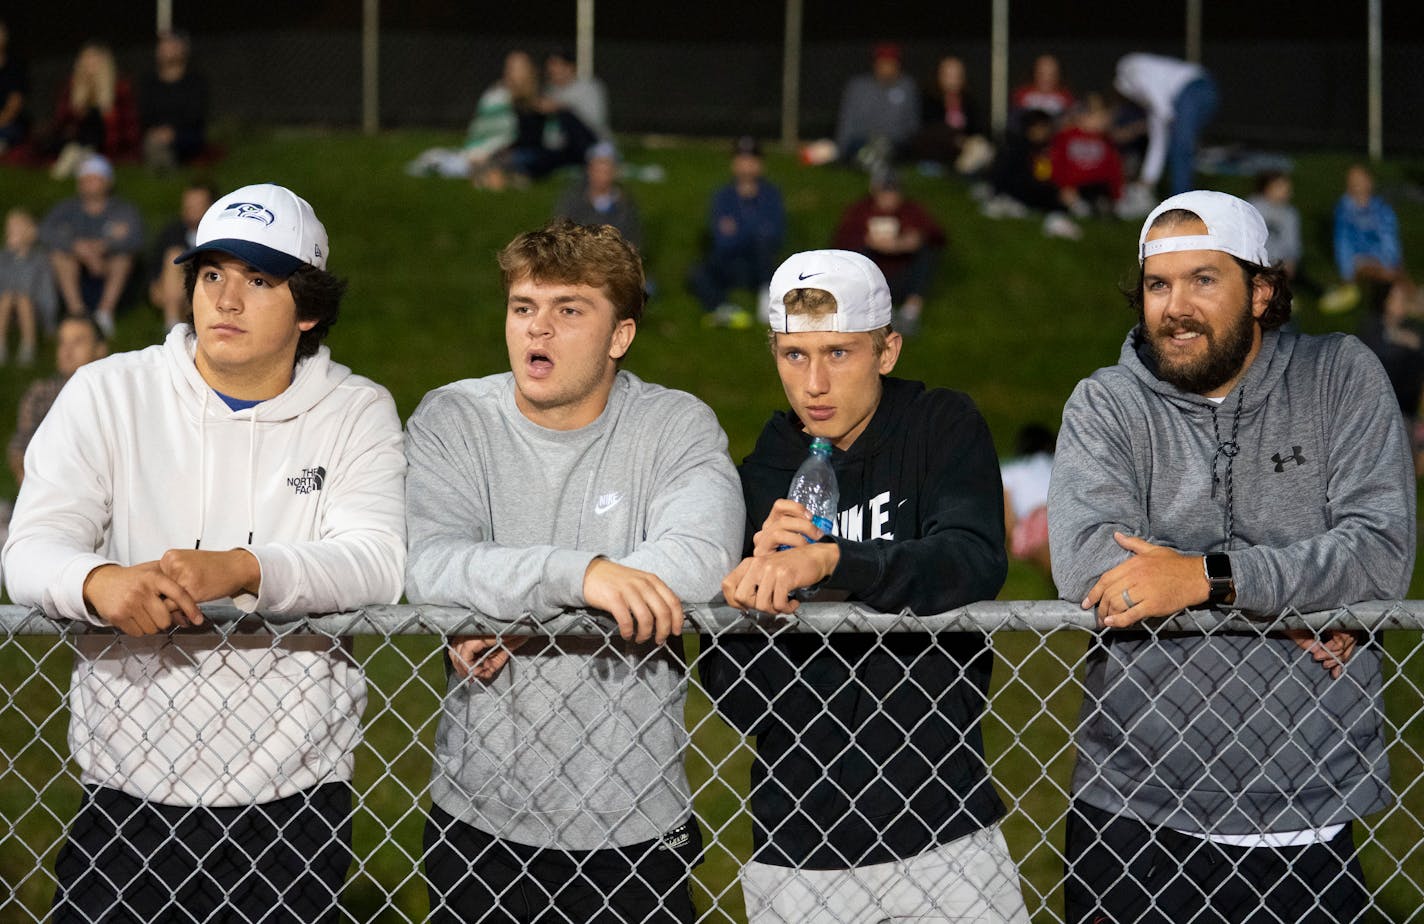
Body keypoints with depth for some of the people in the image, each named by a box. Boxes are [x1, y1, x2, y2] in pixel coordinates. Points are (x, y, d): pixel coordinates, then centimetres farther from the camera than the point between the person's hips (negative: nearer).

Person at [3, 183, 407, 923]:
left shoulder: (357, 412, 3)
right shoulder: (106, 394, 3)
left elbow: (378, 563, -12)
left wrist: (239, 570, -31)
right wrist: (99, 583, -31)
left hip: (292, 803, 0)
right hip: (125, 795, 0)